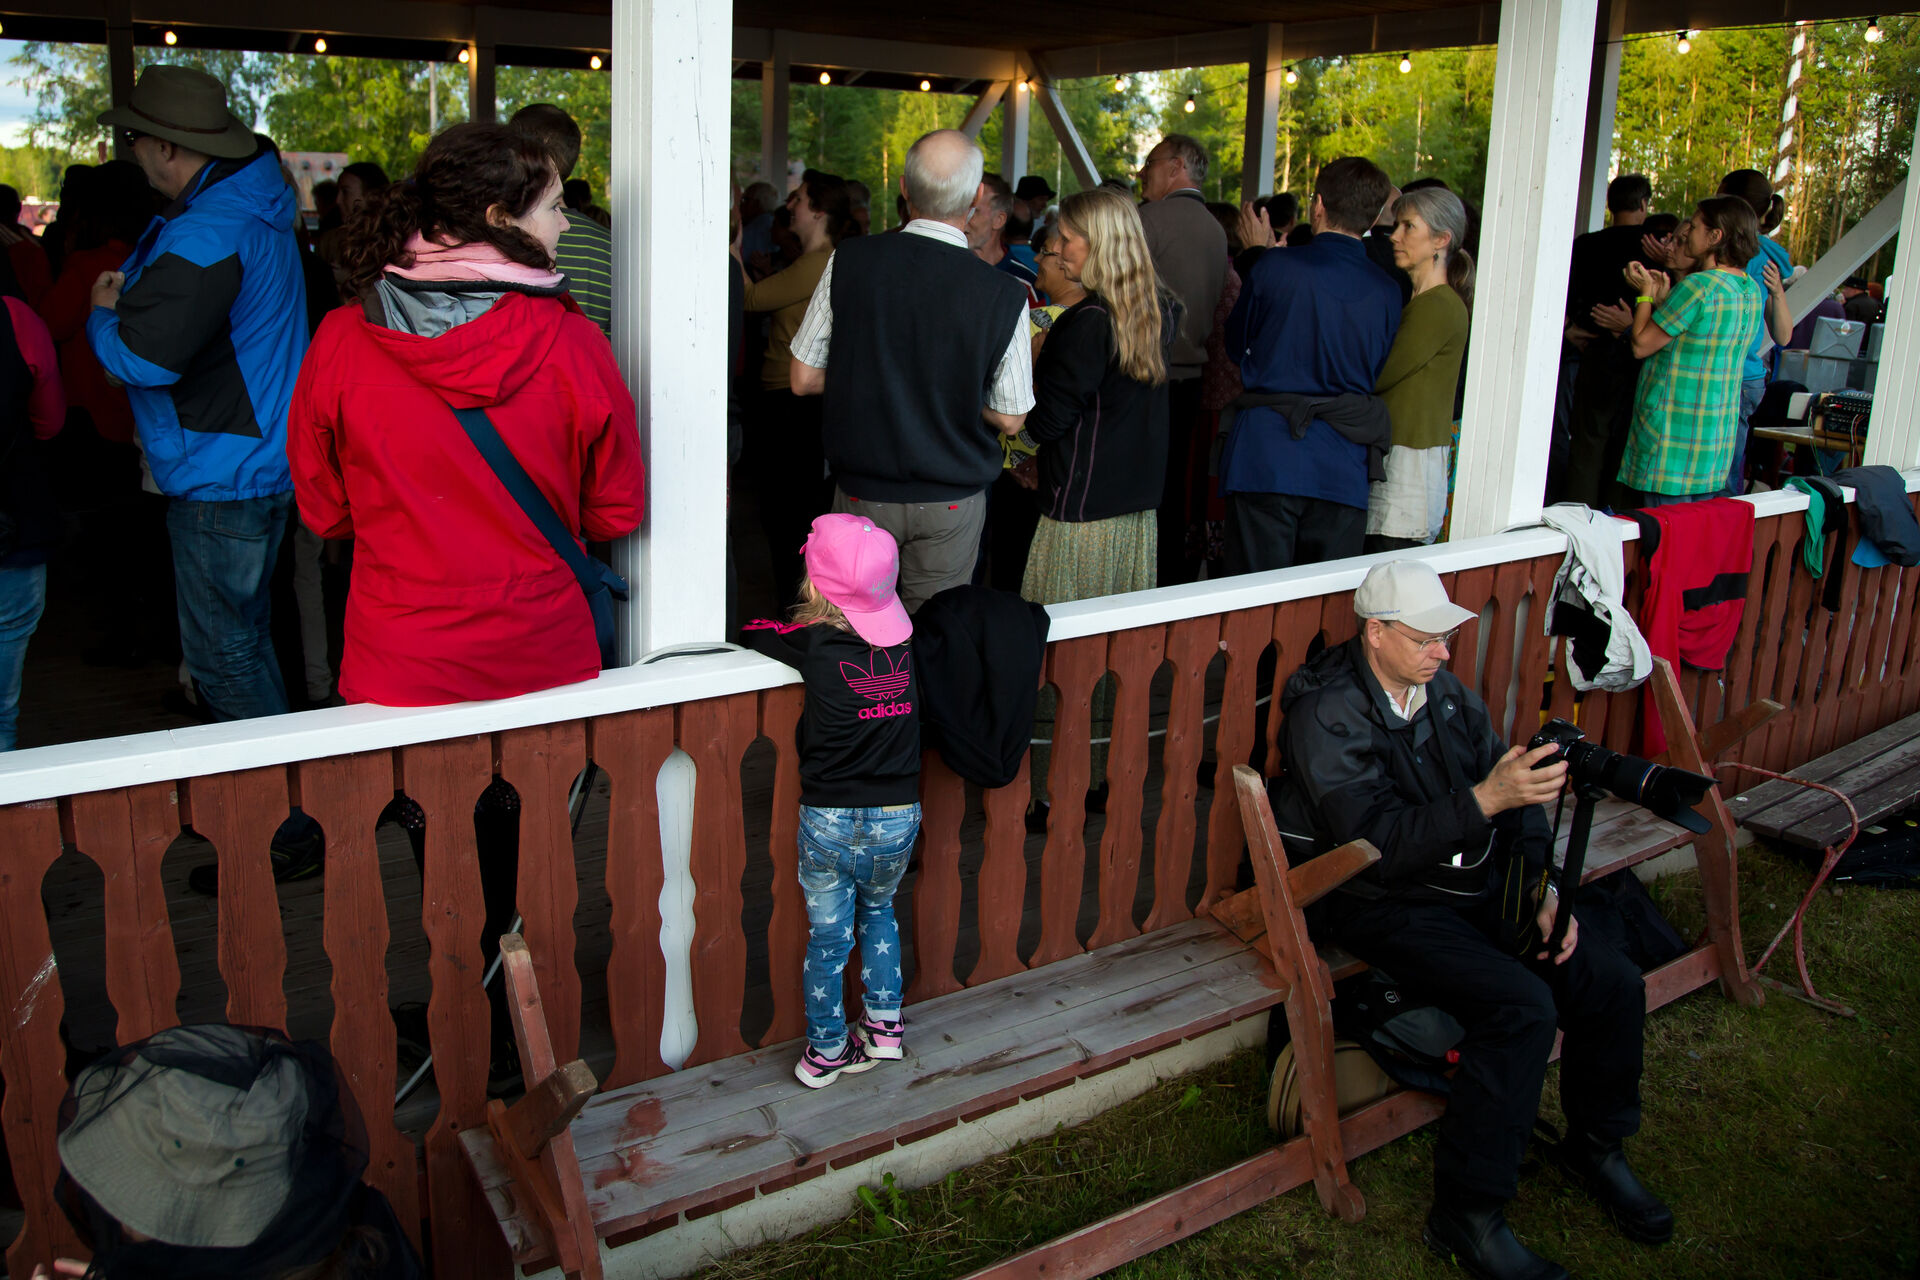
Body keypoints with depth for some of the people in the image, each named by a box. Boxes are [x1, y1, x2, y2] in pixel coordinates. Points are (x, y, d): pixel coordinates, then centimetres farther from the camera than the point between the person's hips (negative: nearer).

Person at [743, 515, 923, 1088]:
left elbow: (746, 630, -1)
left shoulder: (813, 643, -16)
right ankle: (885, 1022, 32)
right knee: (877, 910, 30)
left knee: (828, 939, 16)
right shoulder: (904, 637, -6)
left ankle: (826, 1051, 29)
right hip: (898, 819, 3)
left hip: (828, 821, -3)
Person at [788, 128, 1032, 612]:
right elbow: (1010, 420, -5)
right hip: (952, 502, -1)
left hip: (862, 496, 1)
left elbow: (803, 379, -2)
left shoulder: (849, 260, -9)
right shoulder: (1004, 295, -13)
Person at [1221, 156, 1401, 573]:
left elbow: (1236, 346, 10)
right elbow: (1375, 372, 13)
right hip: (1343, 468, 3)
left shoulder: (1273, 267, -4)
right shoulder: (1387, 292, 3)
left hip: (1266, 454, -2)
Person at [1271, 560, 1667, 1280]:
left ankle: (1596, 1147, 21)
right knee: (1521, 1006, -27)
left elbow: (1517, 798, 12)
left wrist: (1543, 888, -2)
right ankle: (1467, 1215, -12)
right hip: (1379, 904, -7)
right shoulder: (1327, 714, -16)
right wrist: (1486, 799, -36)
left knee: (1614, 984, -6)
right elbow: (1378, 843, -26)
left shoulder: (1445, 693, 8)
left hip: (1477, 888, 7)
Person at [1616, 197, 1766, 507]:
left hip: (1674, 432, -9)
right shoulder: (1751, 290, 10)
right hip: (1718, 437, 9)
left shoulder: (1699, 285, -17)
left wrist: (1646, 293, 1)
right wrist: (1663, 298, 14)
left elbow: (1641, 345, -12)